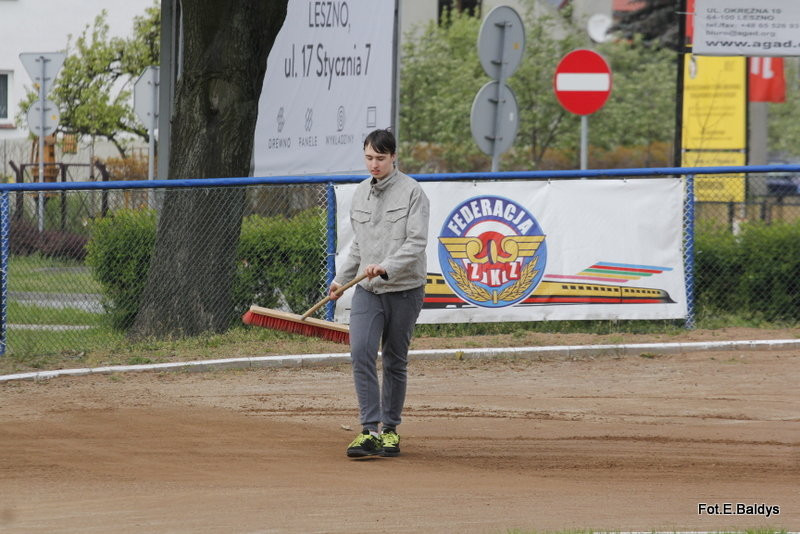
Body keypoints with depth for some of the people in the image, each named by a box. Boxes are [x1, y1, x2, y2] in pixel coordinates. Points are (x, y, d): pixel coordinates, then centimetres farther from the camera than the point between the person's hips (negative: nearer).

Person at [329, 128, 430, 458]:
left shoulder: (411, 192, -7)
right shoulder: (360, 193, 11)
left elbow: (416, 243, -15)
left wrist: (386, 267, -27)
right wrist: (341, 279, 20)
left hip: (404, 290, -4)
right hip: (367, 290, 4)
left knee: (394, 361, 4)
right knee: (361, 352, -14)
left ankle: (389, 429, 18)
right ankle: (369, 431, -17)